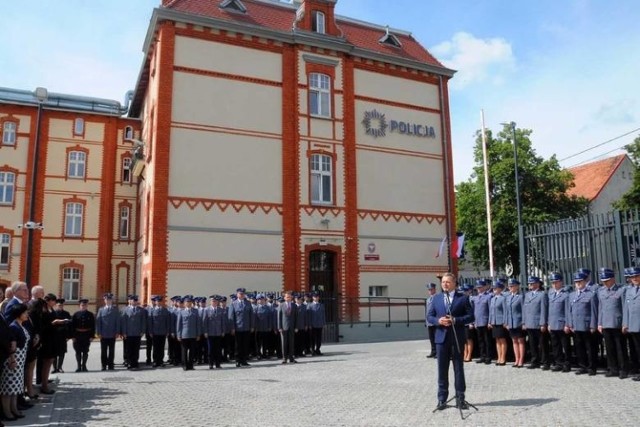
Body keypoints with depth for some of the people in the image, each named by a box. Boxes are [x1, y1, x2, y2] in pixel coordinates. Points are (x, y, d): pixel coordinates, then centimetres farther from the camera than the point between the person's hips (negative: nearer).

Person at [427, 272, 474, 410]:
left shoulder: (463, 298, 0)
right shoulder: (436, 298, 10)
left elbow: (470, 316, -4)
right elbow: (430, 316, 9)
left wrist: (455, 320, -17)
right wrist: (438, 320, -12)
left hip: (457, 338, -2)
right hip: (441, 337, 2)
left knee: (458, 368, 6)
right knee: (442, 369, 7)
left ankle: (460, 398, 16)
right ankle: (442, 398, 16)